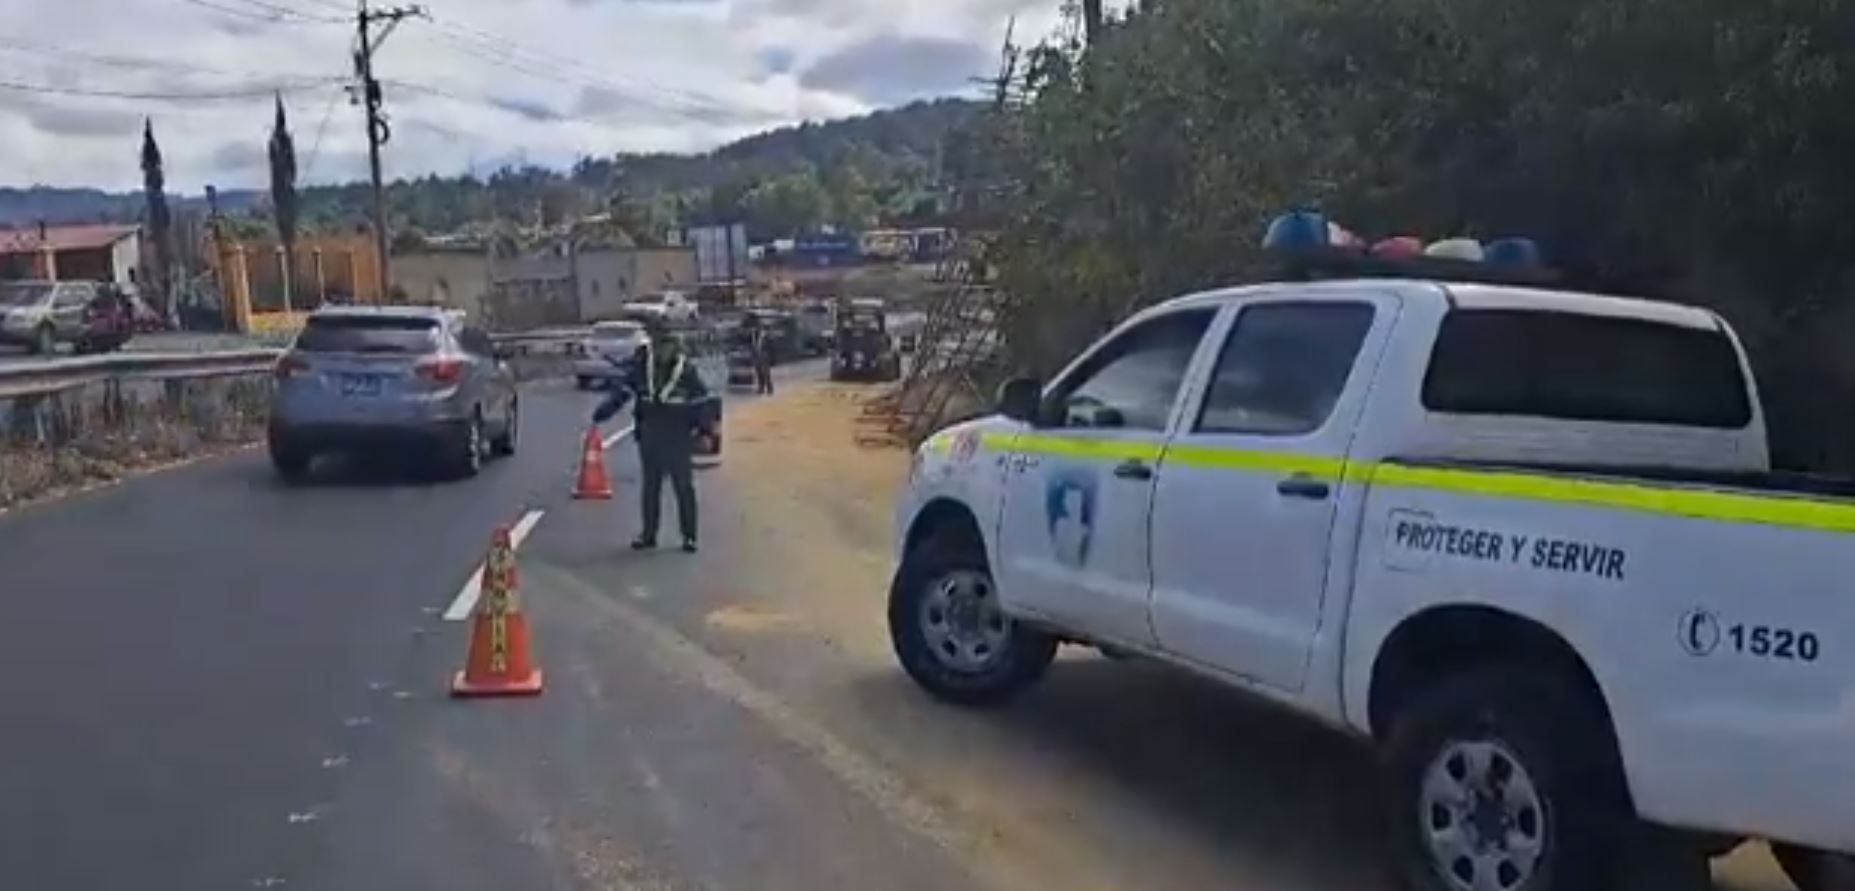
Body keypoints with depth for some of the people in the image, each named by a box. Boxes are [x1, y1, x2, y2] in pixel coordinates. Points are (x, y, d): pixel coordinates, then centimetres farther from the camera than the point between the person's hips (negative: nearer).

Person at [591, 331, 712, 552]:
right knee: (650, 487, 12)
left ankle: (689, 535, 12)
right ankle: (648, 534, 21)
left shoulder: (687, 370, -7)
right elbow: (621, 392, -2)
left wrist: (703, 430, -4)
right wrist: (602, 413, -12)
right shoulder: (640, 367, -2)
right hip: (649, 438, 3)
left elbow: (701, 402, -2)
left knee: (684, 486, 4)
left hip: (678, 440, -3)